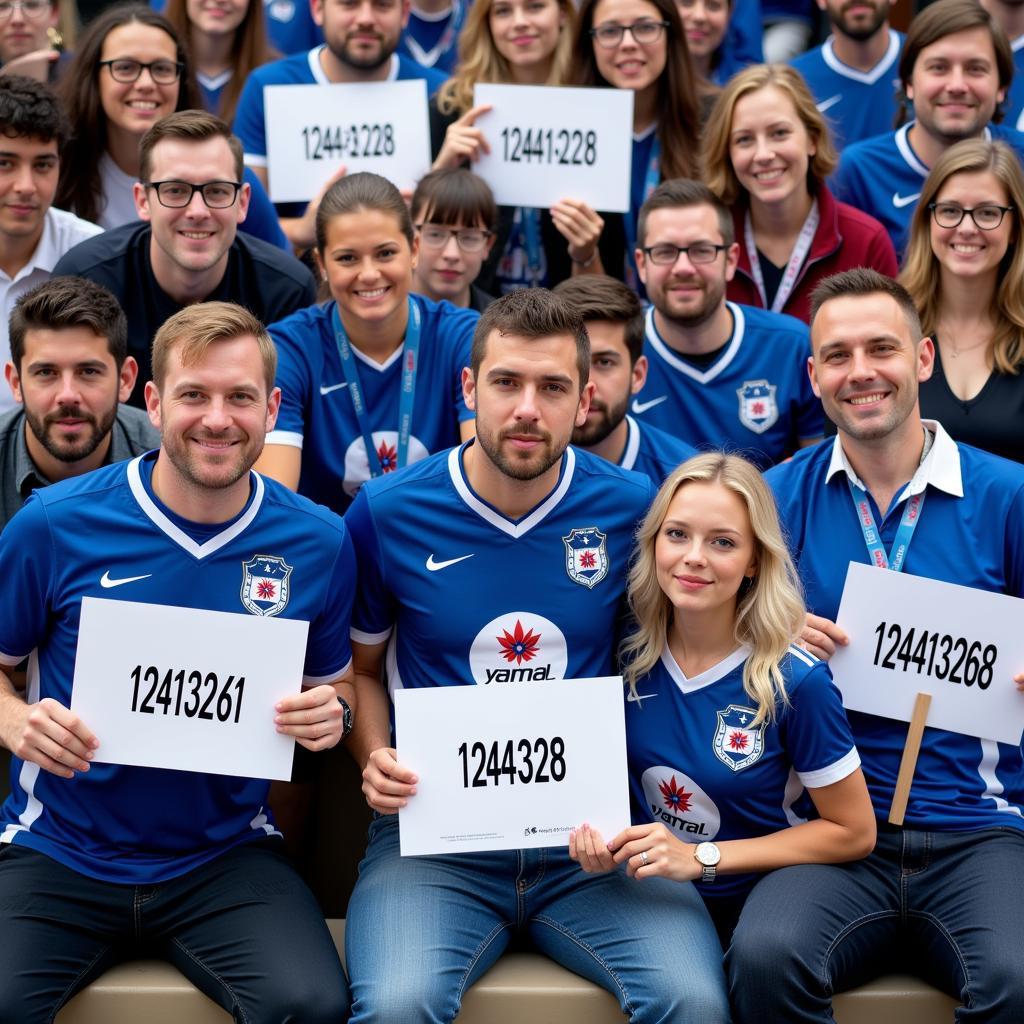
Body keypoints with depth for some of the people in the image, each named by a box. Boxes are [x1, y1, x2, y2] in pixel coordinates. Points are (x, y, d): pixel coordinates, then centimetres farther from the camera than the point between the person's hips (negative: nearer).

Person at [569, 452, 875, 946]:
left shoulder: (794, 679, -15)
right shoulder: (629, 652, -6)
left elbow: (854, 831, -7)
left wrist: (700, 858, -13)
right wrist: (593, 831, -11)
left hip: (753, 896, -2)